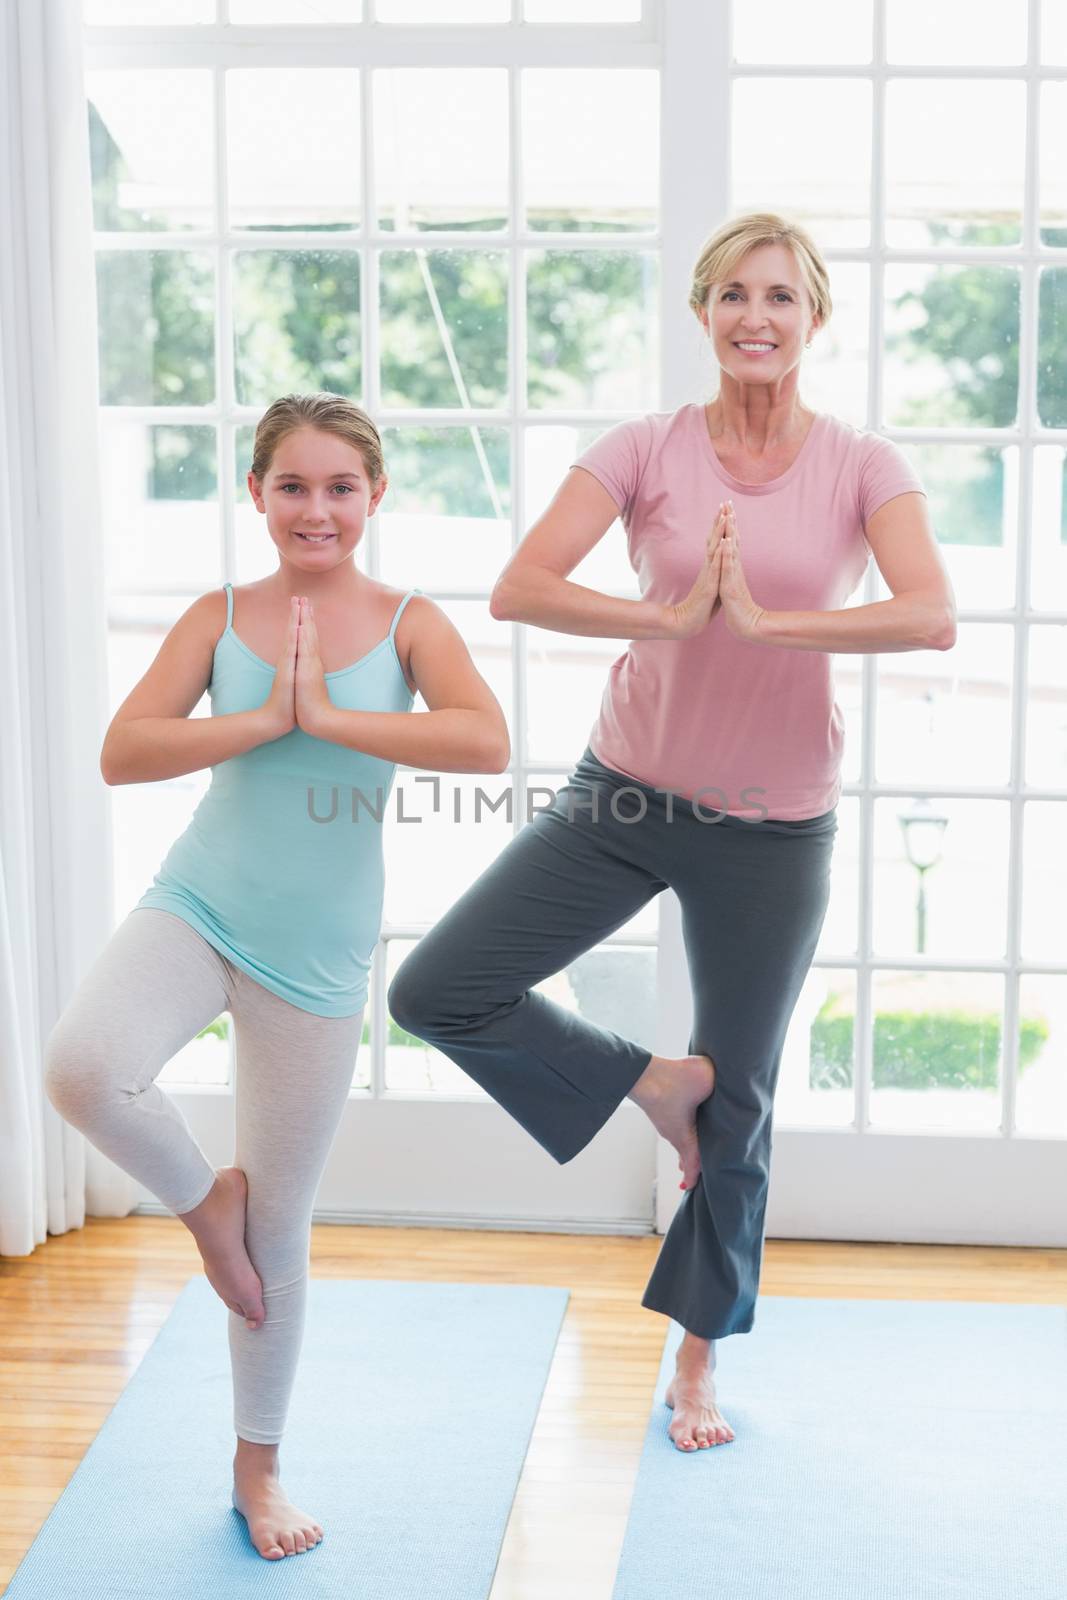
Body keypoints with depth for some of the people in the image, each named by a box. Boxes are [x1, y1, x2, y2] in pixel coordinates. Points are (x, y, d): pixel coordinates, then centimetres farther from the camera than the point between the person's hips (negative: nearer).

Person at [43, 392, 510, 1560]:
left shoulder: (407, 621, -2)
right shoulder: (219, 617, 2)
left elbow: (485, 741, -21)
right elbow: (122, 753, -9)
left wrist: (326, 715, -20)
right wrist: (265, 717, -15)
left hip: (316, 957, 0)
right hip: (196, 906, 0)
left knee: (282, 1229, 10)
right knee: (82, 1069, -32)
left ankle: (258, 1468, 31)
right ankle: (203, 1200, 2)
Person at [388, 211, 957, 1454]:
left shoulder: (861, 467, -5)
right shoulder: (645, 451, -5)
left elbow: (932, 617, -21)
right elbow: (519, 589, -17)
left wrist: (764, 618, -29)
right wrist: (671, 616, -29)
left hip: (774, 833, -1)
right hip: (626, 800, 1)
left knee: (739, 1104, 11)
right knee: (434, 994, -8)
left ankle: (698, 1363, 31)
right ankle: (649, 1082, 14)